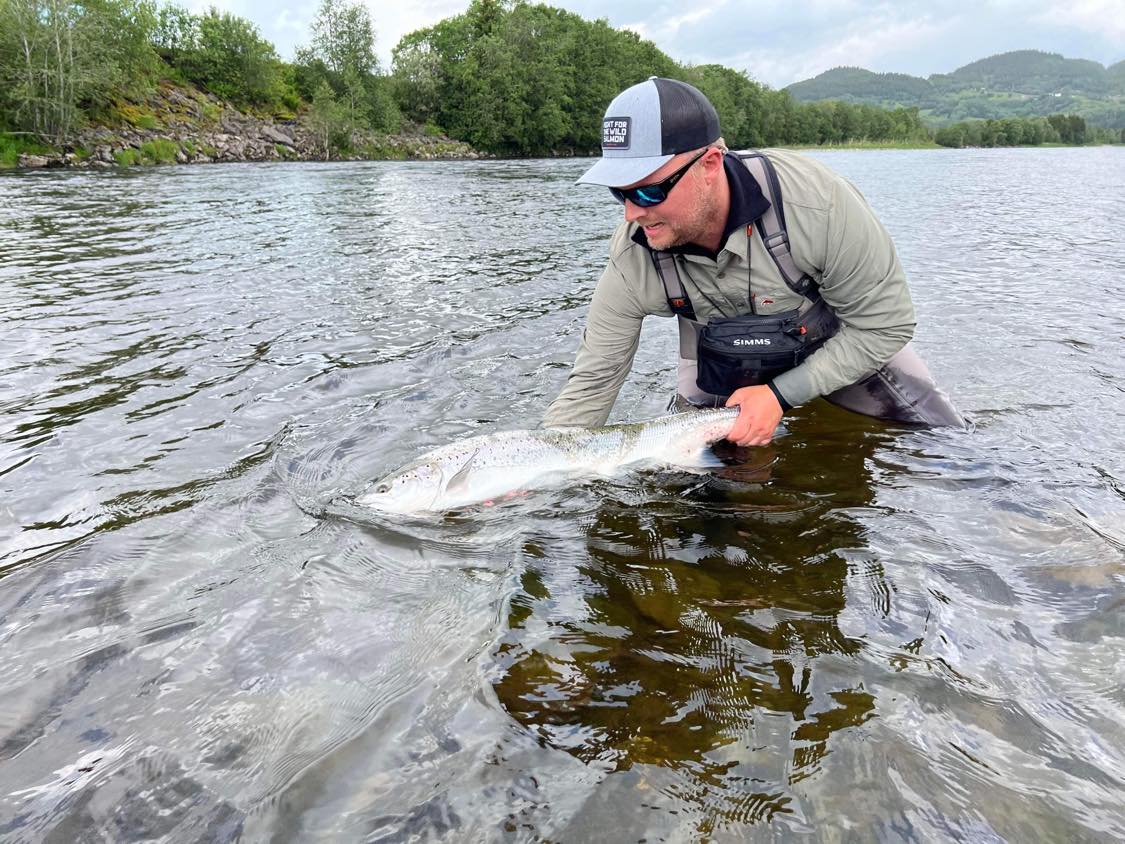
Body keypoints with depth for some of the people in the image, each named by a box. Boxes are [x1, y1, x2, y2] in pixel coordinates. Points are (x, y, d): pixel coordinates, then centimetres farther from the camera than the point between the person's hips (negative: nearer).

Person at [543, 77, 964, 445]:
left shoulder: (815, 201, -37)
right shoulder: (632, 261, -30)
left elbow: (885, 323, -25)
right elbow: (592, 382, -21)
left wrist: (781, 395, -31)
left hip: (846, 344, -1)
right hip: (723, 363, 2)